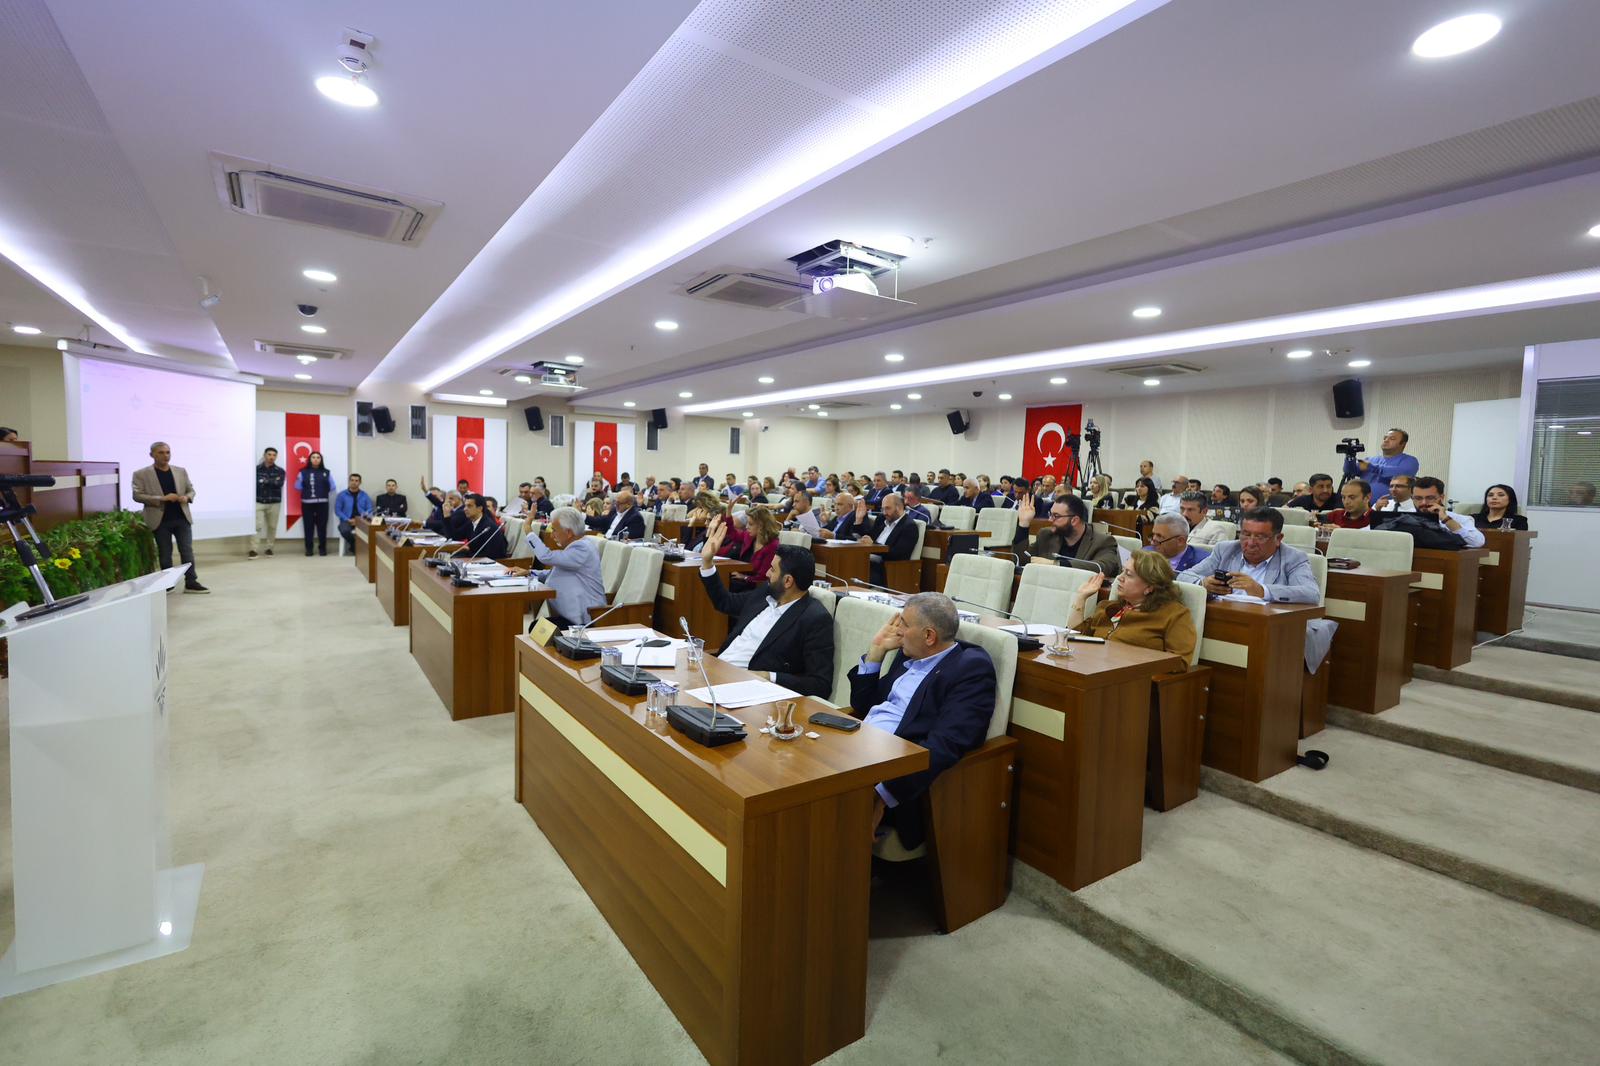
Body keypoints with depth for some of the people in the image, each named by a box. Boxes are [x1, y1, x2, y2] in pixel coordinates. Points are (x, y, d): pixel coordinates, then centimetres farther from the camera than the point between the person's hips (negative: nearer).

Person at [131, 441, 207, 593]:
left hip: (182, 518, 2)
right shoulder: (141, 474, -1)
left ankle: (191, 582, 2)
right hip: (160, 520, -2)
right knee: (164, 554, 6)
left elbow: (191, 489, 16)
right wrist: (162, 498, -19)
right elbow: (137, 495, -7)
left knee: (187, 551, 0)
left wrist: (187, 497, -8)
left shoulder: (181, 471, 10)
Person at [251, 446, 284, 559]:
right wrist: (272, 482, -12)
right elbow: (255, 482, -9)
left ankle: (269, 548, 20)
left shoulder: (280, 471, 5)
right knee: (257, 526, -10)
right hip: (258, 502, -2)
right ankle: (253, 550, -11)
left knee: (272, 526, 8)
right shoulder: (256, 469, 3)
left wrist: (265, 481, -13)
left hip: (274, 502, 2)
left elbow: (279, 483, -12)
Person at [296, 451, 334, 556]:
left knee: (322, 526, 1)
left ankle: (322, 548, 10)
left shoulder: (326, 473, 5)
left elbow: (332, 487, 8)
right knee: (308, 526, 2)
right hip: (307, 503, 0)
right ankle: (309, 549, 9)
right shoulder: (303, 472, 3)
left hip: (322, 503, 0)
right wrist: (306, 494, 7)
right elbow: (298, 487, 5)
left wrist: (323, 494, 5)